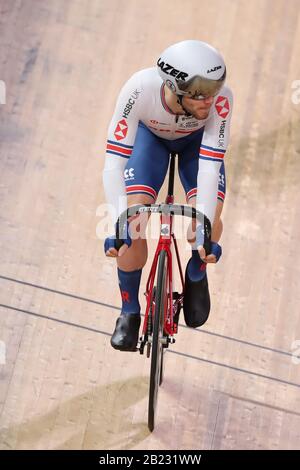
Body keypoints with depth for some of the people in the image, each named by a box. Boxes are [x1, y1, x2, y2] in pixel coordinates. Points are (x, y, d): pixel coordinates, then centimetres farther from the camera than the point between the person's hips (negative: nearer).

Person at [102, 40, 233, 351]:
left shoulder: (220, 99, -39)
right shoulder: (140, 89, -40)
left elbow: (209, 166, -37)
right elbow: (114, 161, -39)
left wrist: (204, 226, -46)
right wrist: (118, 222, -47)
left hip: (198, 140, 0)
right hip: (151, 134, 0)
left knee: (210, 221, -22)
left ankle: (196, 275, 14)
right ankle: (129, 312, 1)